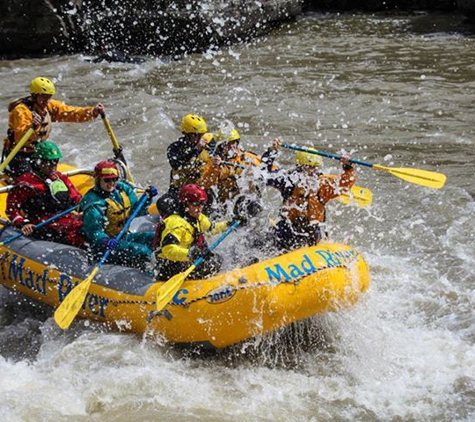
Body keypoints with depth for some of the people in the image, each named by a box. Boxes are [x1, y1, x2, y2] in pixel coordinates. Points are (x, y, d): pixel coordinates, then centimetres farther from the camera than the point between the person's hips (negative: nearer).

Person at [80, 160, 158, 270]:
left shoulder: (122, 189, 4)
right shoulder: (93, 203, -18)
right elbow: (95, 231, -24)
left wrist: (147, 198, -3)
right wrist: (106, 241, -44)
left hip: (124, 237, 8)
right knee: (142, 251, -25)